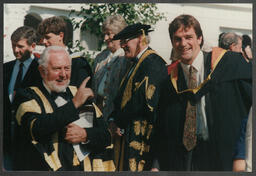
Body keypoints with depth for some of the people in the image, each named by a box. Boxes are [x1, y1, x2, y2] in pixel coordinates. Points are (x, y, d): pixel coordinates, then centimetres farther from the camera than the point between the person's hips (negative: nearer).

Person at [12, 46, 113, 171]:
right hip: (46, 169, -3)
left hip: (84, 168, 3)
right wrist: (74, 104, -12)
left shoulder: (78, 94, 16)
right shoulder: (27, 96, 4)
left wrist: (85, 134, -6)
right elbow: (36, 129, -15)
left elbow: (106, 137, 13)